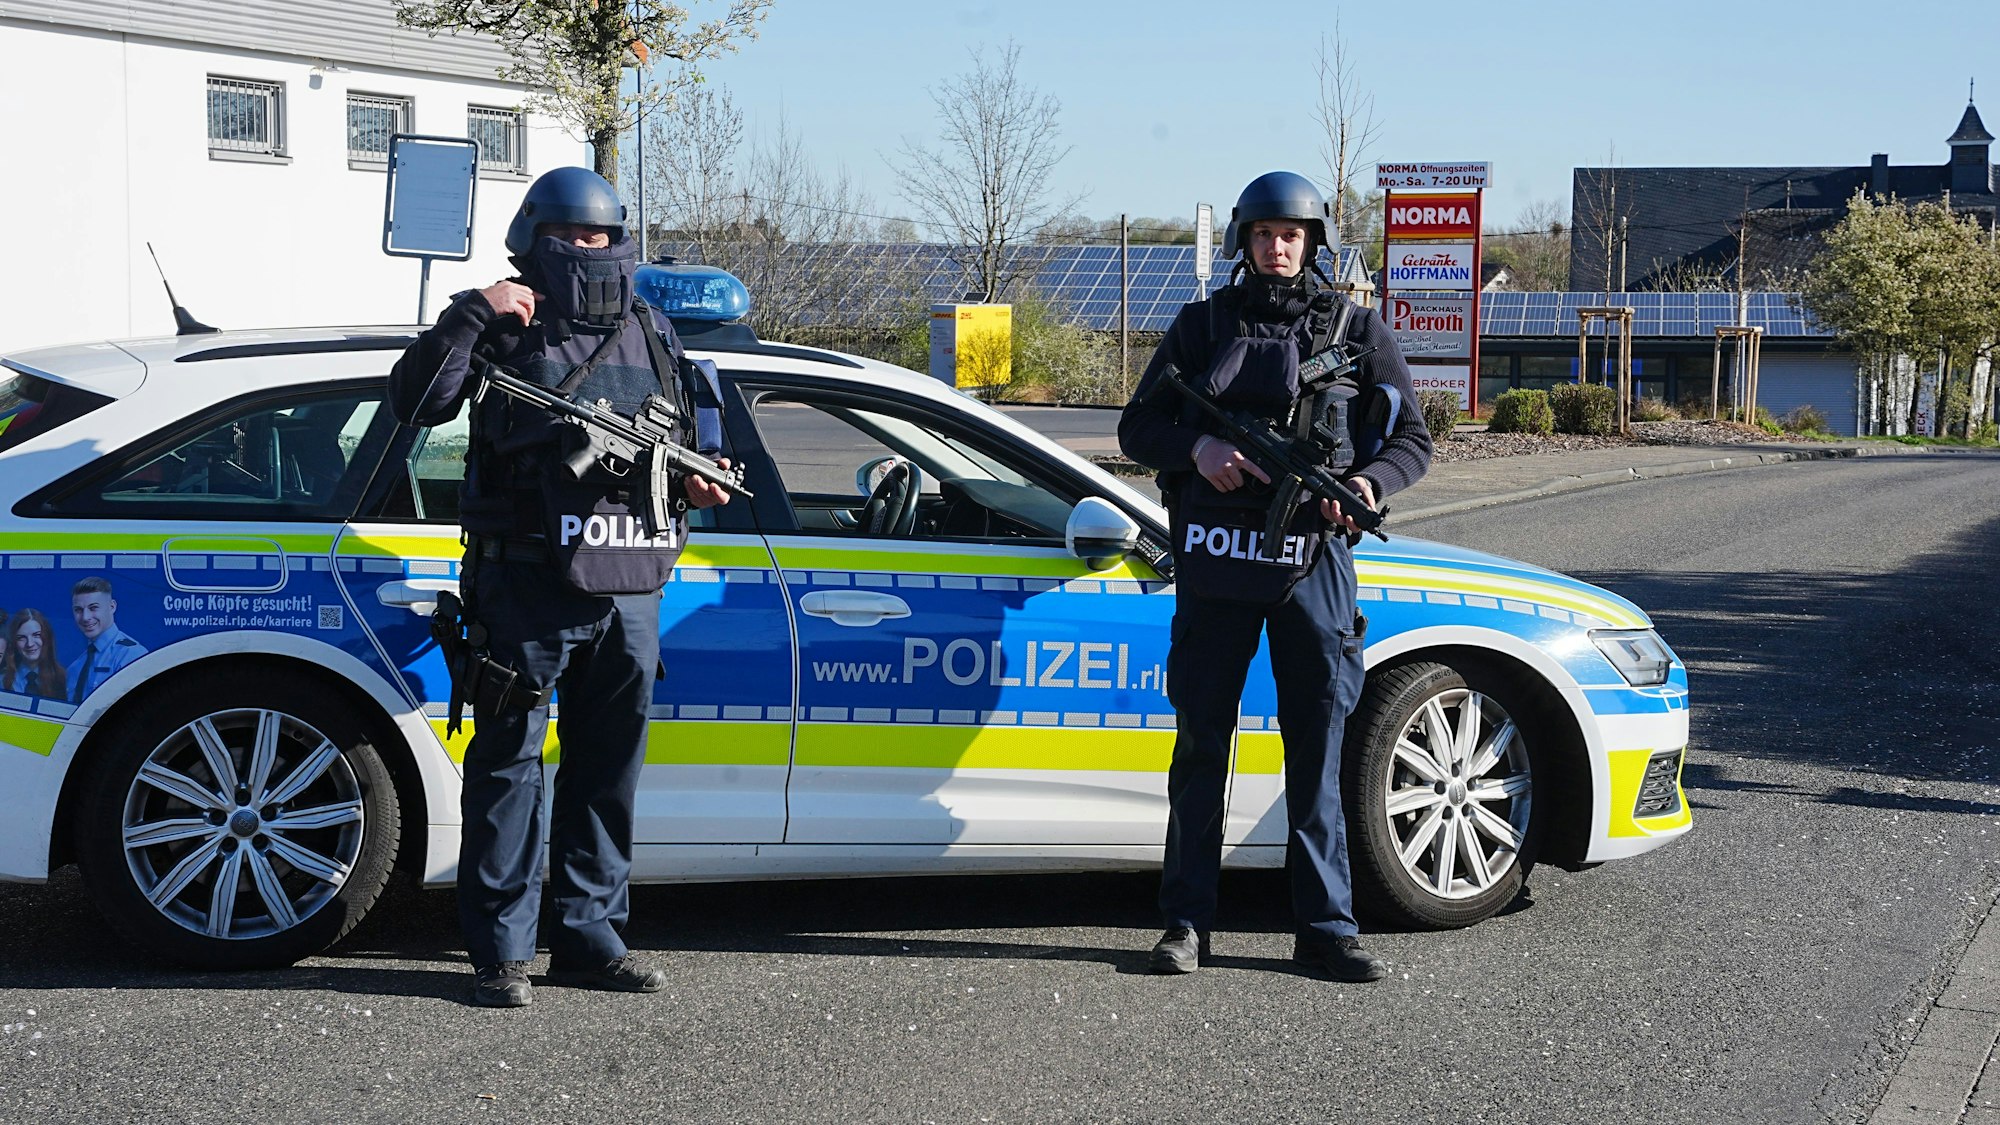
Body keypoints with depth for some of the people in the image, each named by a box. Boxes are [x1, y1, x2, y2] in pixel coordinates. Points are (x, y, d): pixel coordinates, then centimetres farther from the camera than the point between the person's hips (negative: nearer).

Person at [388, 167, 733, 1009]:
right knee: (509, 763, -1)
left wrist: (704, 477, 7)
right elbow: (415, 400, -9)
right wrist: (469, 315, -18)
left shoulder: (651, 334, 16)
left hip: (629, 591, 5)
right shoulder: (507, 332, 2)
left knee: (609, 769, 10)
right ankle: (500, 949, 4)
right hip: (528, 586, -5)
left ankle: (591, 938, 20)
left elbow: (697, 426, 28)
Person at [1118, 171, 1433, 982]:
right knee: (1201, 743, 4)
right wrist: (1196, 447, -12)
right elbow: (1137, 428, 9)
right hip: (1215, 557, 0)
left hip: (1313, 560, 0)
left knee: (1319, 749, 2)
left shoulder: (1356, 330, 9)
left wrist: (1368, 481, -13)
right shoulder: (1203, 324, 10)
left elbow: (1413, 439, 9)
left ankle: (1325, 928, 8)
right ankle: (1186, 922, 11)